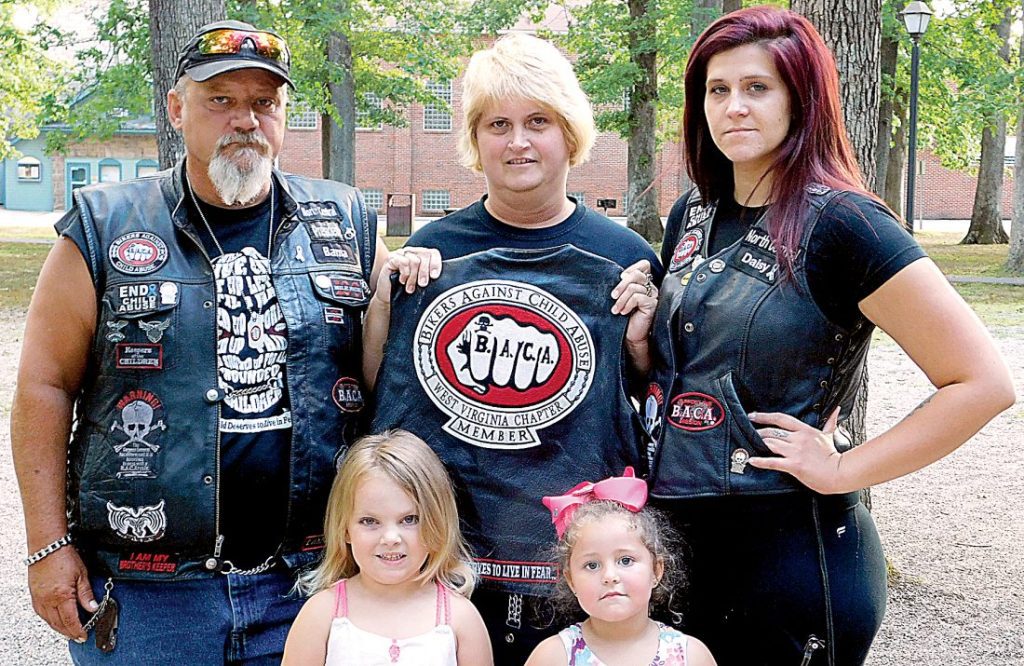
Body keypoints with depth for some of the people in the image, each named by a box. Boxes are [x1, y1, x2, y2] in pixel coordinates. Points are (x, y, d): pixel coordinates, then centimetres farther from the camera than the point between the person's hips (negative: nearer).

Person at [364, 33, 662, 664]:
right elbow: (376, 394, 4)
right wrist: (383, 298, -9)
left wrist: (638, 341, -13)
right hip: (442, 540, 1)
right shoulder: (434, 250, 0)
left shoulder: (625, 257, -1)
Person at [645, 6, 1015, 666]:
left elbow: (986, 381, -18)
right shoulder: (692, 215, 5)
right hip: (683, 545, 6)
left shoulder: (840, 222, -15)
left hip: (792, 554, -6)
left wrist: (843, 470, -16)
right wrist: (636, 332, 0)